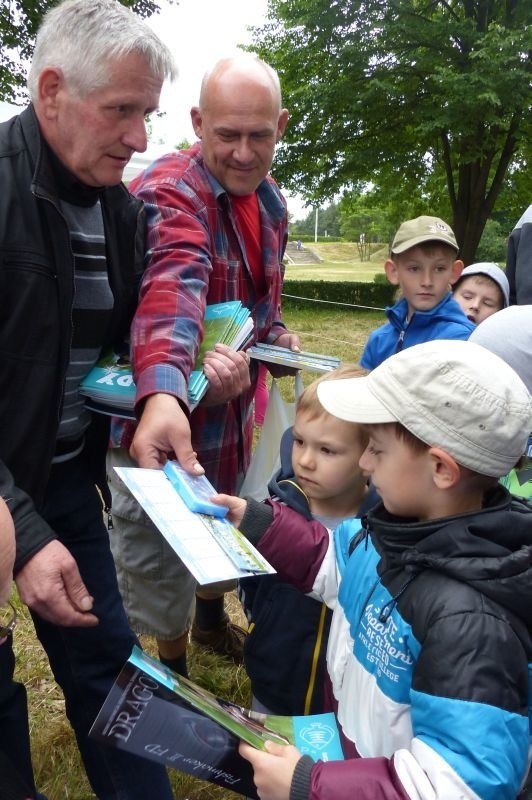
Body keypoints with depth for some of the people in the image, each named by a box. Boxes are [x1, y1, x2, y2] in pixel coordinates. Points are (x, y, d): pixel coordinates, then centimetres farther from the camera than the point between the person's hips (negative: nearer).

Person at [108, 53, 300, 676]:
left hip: (233, 412, 8)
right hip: (161, 416, -7)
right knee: (158, 573, 7)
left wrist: (276, 334, -3)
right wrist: (163, 395, -60)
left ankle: (212, 619, 57)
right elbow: (172, 287, -43)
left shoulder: (270, 202, 4)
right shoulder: (169, 191, -23)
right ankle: (172, 673, 35)